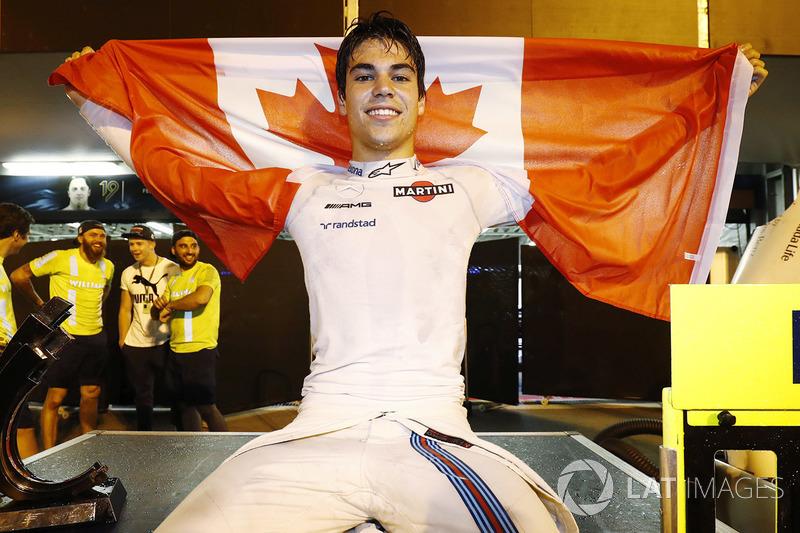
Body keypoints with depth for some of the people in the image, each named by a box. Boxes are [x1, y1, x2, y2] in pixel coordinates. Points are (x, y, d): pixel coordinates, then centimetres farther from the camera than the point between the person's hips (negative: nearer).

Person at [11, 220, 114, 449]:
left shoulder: (107, 266, 8)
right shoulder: (60, 258, -11)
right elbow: (18, 276, -5)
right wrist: (41, 305, -1)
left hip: (96, 338, 6)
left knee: (91, 394, 11)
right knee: (55, 398, -3)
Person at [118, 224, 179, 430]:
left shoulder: (172, 270, -4)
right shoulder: (128, 274, 10)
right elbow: (125, 309, 15)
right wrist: (122, 339, 9)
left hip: (165, 342, -4)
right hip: (136, 344, 4)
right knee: (143, 395, 12)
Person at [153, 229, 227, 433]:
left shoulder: (207, 271, -6)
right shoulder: (173, 279, 17)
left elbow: (201, 298, -26)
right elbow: (160, 315, 18)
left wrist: (170, 306, -10)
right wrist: (159, 304, -6)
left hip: (201, 350, -7)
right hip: (176, 350, 7)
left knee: (206, 408, -6)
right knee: (186, 406, 13)